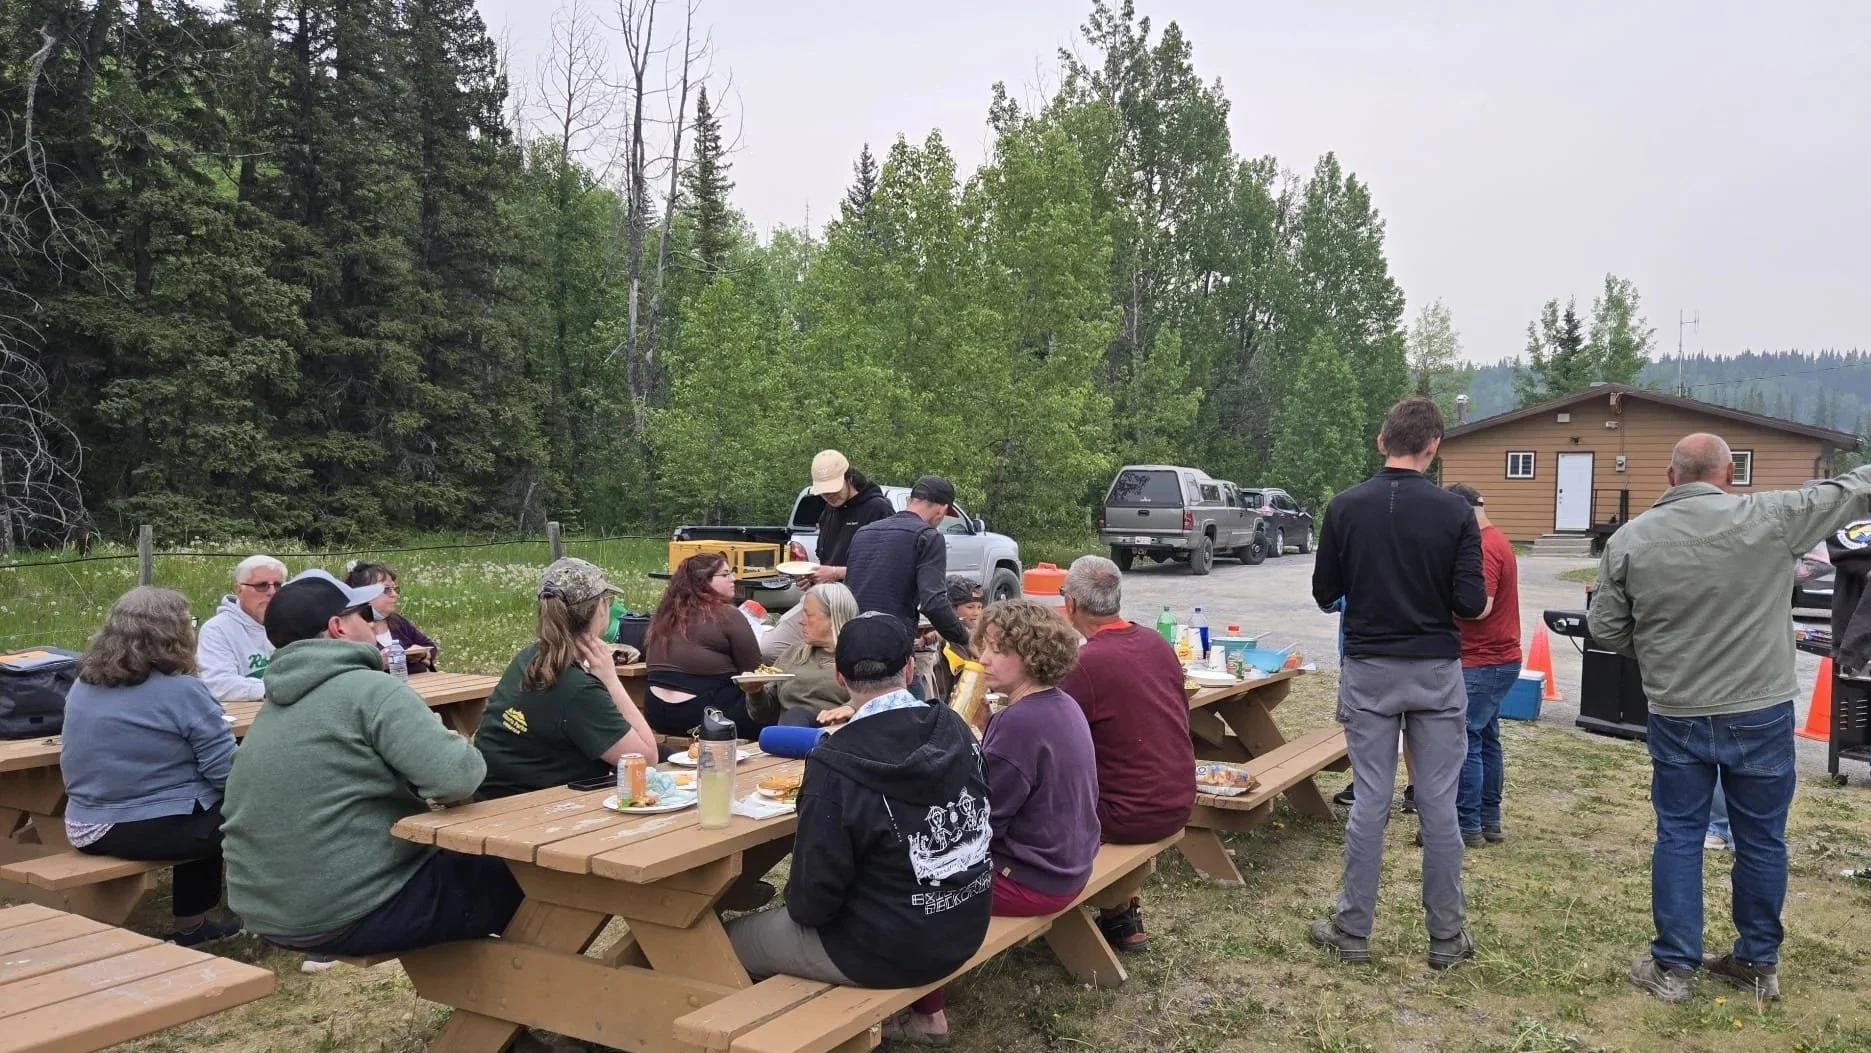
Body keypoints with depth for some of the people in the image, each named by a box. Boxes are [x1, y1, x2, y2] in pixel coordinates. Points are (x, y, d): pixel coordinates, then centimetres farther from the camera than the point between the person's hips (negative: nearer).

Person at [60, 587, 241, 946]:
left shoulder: (83, 684, 5)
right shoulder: (181, 690, -18)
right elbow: (227, 773, -18)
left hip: (87, 830, 8)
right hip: (158, 830, -8)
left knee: (208, 809, 28)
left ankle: (190, 926, 34)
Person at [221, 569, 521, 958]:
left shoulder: (275, 706, 12)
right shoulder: (369, 689, -16)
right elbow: (456, 777, -25)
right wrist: (460, 749, -3)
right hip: (351, 914, -9)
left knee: (461, 860, 28)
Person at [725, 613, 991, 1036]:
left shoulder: (837, 764, -24)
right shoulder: (956, 730, -7)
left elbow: (812, 898, -18)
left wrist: (798, 906, 4)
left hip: (892, 952, -6)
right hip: (966, 930, 7)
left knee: (730, 941, 12)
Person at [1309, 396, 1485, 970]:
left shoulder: (1346, 507, -5)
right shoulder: (1454, 512, -8)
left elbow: (1325, 594, 1)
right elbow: (1471, 603, -11)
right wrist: (1434, 600, 11)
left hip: (1368, 670, 1)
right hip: (1436, 671, -1)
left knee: (1369, 800, 7)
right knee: (1439, 803, 7)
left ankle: (1353, 930, 15)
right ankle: (1446, 935, 17)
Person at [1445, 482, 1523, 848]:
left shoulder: (1484, 547, -19)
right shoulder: (1496, 540, 14)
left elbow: (1480, 607, -26)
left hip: (1481, 664, -10)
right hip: (1499, 658, 10)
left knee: (1465, 743, -4)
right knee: (1486, 740, 15)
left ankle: (1467, 827, 2)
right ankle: (1490, 821, 22)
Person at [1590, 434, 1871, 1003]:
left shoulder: (1629, 539, -6)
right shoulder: (1771, 518, -9)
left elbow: (1606, 629, -1)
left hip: (1676, 716, 1)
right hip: (1761, 715, 0)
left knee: (1678, 837, 10)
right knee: (1761, 840, 14)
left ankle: (1673, 966, 15)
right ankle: (1758, 962, 26)